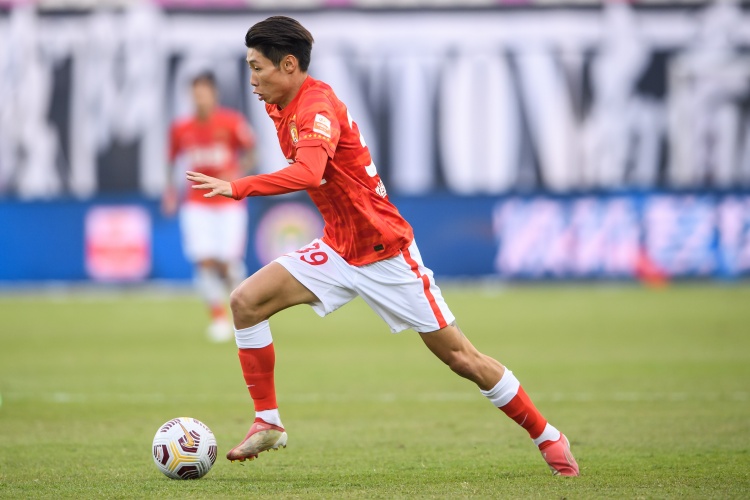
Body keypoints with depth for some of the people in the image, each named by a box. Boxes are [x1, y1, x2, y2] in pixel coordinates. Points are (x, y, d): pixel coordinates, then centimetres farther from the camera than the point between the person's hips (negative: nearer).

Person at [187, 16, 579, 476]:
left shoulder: (317, 107, -23)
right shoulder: (283, 108, 5)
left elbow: (307, 174, -42)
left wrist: (238, 188, -42)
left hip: (385, 252, -8)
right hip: (338, 249, 8)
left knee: (461, 357, -2)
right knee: (246, 301, -9)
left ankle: (549, 439, 12)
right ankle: (268, 423, 0)